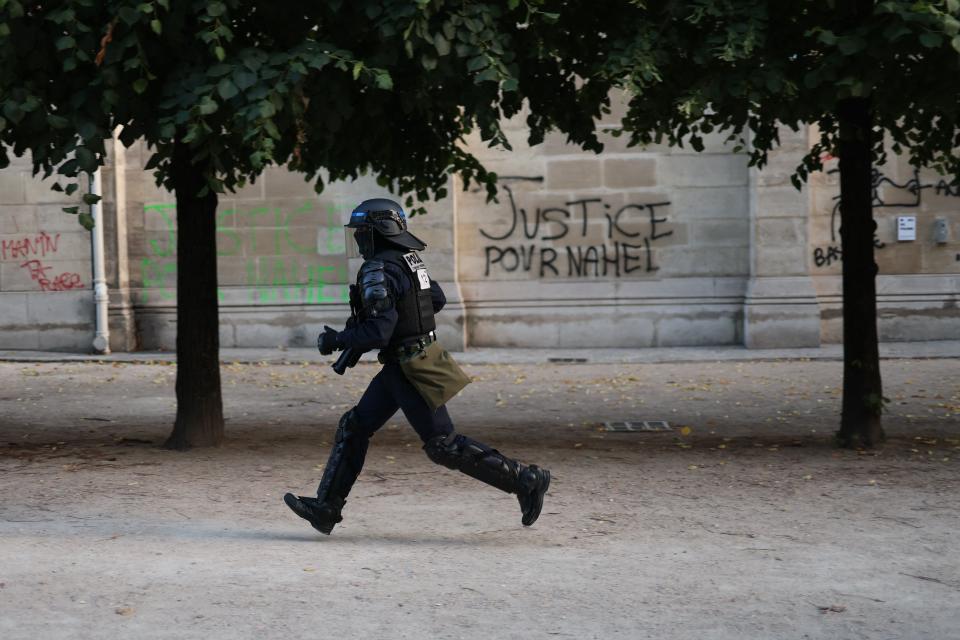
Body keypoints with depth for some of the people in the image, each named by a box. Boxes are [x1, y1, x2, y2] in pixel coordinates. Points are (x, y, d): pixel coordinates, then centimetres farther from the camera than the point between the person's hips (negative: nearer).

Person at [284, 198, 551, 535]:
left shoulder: (378, 271, -20)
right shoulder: (410, 259, 8)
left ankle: (525, 479, 0)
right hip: (400, 366, 10)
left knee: (444, 446, -3)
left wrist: (336, 339, -12)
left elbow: (378, 333, -26)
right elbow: (437, 299, 22)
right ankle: (325, 508, 14)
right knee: (354, 428, 11)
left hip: (409, 369, -10)